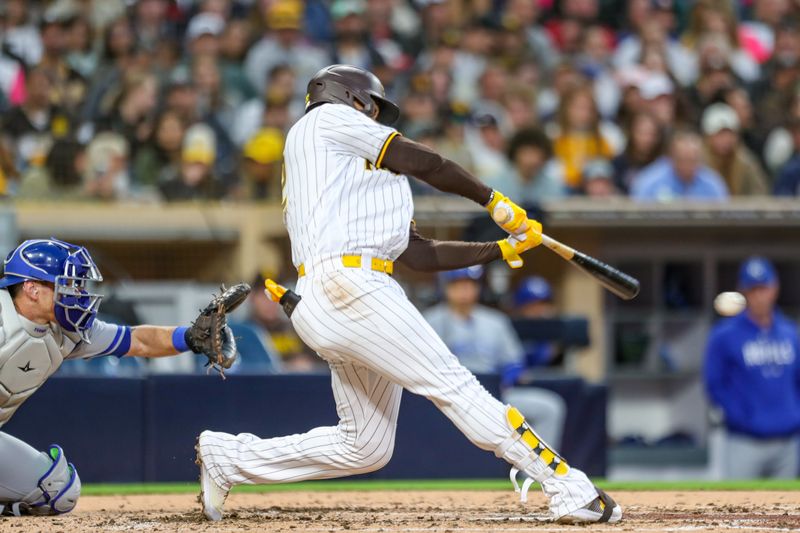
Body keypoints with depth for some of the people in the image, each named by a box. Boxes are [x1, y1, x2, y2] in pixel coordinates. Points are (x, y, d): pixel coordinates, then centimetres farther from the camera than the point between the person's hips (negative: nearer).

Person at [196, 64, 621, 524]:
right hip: (345, 285, -10)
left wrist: (504, 249, 21)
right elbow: (424, 163, 3)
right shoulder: (328, 118, 9)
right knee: (454, 386, -15)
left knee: (365, 449, 9)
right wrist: (494, 200, 14)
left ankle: (228, 458, 16)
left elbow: (422, 254, 24)